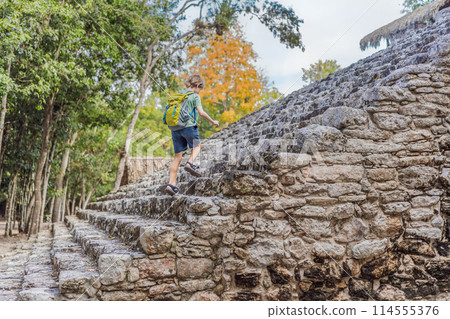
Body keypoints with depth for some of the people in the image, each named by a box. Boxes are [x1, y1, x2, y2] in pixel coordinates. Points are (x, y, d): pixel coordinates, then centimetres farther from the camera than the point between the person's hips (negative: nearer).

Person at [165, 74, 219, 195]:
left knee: (177, 156, 8)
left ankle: (171, 184, 2)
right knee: (197, 145, 22)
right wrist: (213, 121, 4)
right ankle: (190, 163, -7)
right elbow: (201, 113, -9)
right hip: (188, 126, -5)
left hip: (175, 128, 5)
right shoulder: (195, 96, -2)